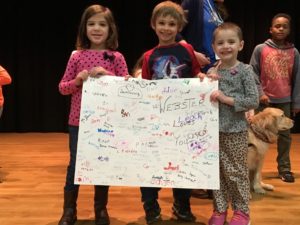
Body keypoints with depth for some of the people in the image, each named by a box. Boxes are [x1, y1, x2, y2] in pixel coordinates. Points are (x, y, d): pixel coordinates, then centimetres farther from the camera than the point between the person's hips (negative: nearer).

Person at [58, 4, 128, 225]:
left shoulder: (116, 57, -1)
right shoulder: (77, 56, 2)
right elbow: (62, 87, 5)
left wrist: (108, 75, -16)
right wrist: (78, 81, -14)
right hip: (78, 121, 1)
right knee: (75, 165, 6)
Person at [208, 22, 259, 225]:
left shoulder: (245, 71, -7)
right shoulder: (211, 72, 6)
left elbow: (254, 101, -13)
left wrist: (226, 98, -19)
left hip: (236, 131, -4)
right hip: (214, 129, 4)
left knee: (236, 172, 5)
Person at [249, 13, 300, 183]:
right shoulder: (260, 49, -3)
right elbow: (253, 74, -1)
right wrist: (260, 93, -11)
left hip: (285, 100, 2)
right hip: (265, 99, -2)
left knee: (285, 134, 7)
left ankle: (284, 168, 16)